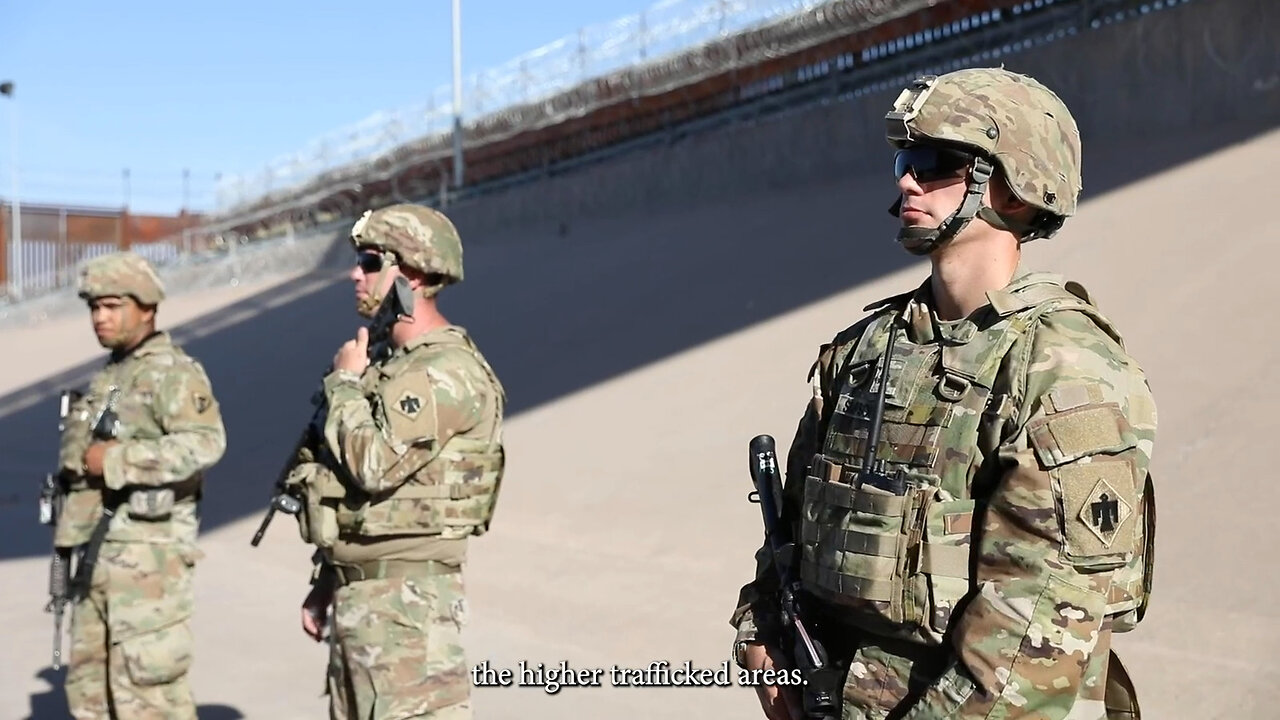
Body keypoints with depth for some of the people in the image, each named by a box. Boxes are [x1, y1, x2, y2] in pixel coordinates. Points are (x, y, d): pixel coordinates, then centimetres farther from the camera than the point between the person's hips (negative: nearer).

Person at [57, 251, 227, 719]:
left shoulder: (173, 373, -10)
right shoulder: (107, 378, 19)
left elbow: (205, 443, -25)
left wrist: (116, 460, -22)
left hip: (148, 556, -9)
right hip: (98, 556, 9)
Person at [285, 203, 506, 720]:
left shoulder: (447, 370, -16)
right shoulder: (386, 361, 15)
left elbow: (373, 464, -25)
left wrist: (344, 382, -9)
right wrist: (326, 582, 21)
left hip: (407, 597, -10)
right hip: (357, 590, 10)